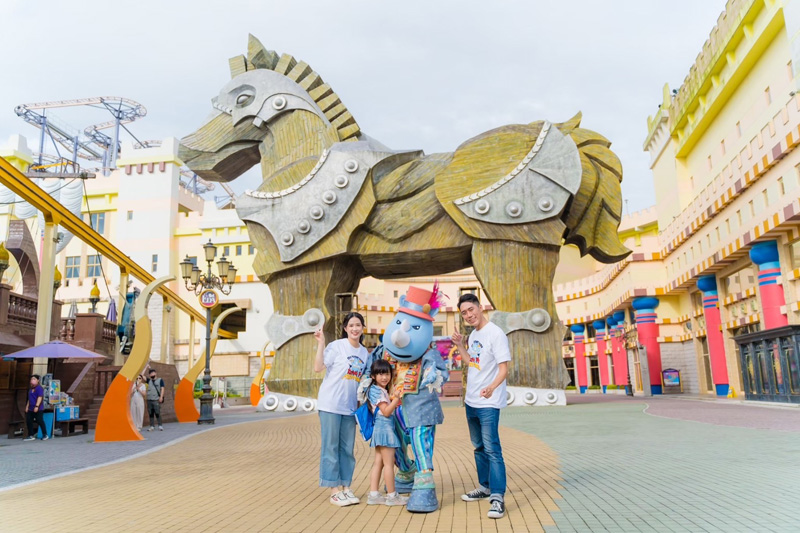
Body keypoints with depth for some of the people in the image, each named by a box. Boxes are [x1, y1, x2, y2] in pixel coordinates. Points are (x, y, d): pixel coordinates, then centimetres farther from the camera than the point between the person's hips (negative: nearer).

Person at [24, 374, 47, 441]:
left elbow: (40, 397, -17)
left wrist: (37, 406, -23)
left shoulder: (39, 388, -9)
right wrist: (27, 406, 19)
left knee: (40, 421, -8)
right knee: (28, 421, 4)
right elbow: (29, 399, 24)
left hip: (38, 409, -9)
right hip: (31, 409, 9)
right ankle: (31, 436, 12)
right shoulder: (30, 389, 17)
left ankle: (45, 435, 3)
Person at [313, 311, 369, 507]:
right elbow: (318, 367, -16)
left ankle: (345, 487, 19)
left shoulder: (364, 352, 11)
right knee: (331, 447, 0)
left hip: (350, 407, 6)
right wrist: (321, 343, -21)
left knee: (347, 448, 10)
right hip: (330, 405, -5)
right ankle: (334, 490, 8)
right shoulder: (336, 346, -7)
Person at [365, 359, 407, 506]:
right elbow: (386, 411, -18)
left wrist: (394, 396, 14)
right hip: (384, 428, -10)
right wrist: (396, 399, -25)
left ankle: (373, 495, 12)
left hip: (381, 429, 10)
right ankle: (392, 496, 4)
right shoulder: (376, 390, -13)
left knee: (378, 462, 10)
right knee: (389, 463, -3)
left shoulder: (383, 390, 17)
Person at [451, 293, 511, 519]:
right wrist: (460, 345, 12)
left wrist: (491, 387, -39)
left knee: (491, 448, -12)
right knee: (479, 447, 18)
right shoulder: (473, 335, 10)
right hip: (471, 401, 9)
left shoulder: (495, 333, -16)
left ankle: (498, 497, -9)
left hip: (488, 403, -9)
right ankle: (485, 487, 30)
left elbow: (503, 369, -22)